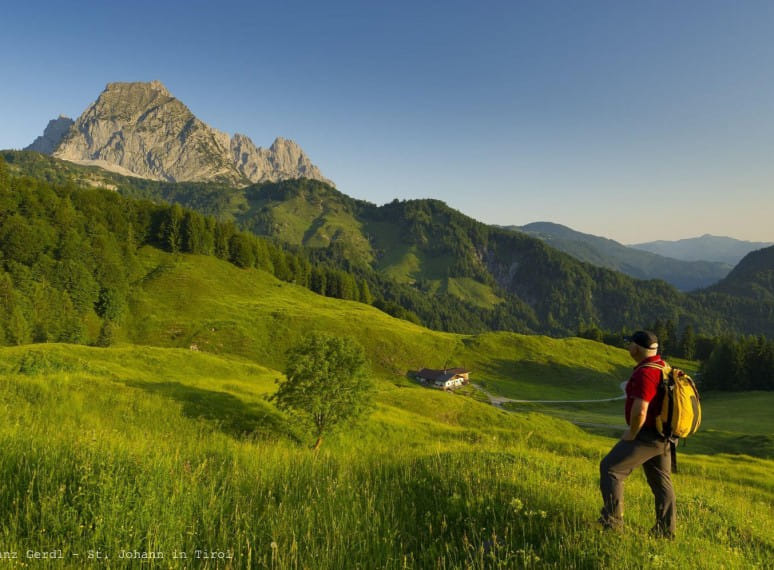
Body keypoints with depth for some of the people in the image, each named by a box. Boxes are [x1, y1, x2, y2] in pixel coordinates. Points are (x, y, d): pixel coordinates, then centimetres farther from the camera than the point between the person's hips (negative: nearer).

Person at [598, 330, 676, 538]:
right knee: (661, 480, 17)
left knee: (610, 468, -3)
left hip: (646, 436, -10)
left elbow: (640, 410, -30)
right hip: (663, 437, 10)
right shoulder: (662, 367, 9)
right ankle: (666, 530, 25)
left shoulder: (644, 373, -23)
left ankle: (612, 521, -1)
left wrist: (631, 433, -14)